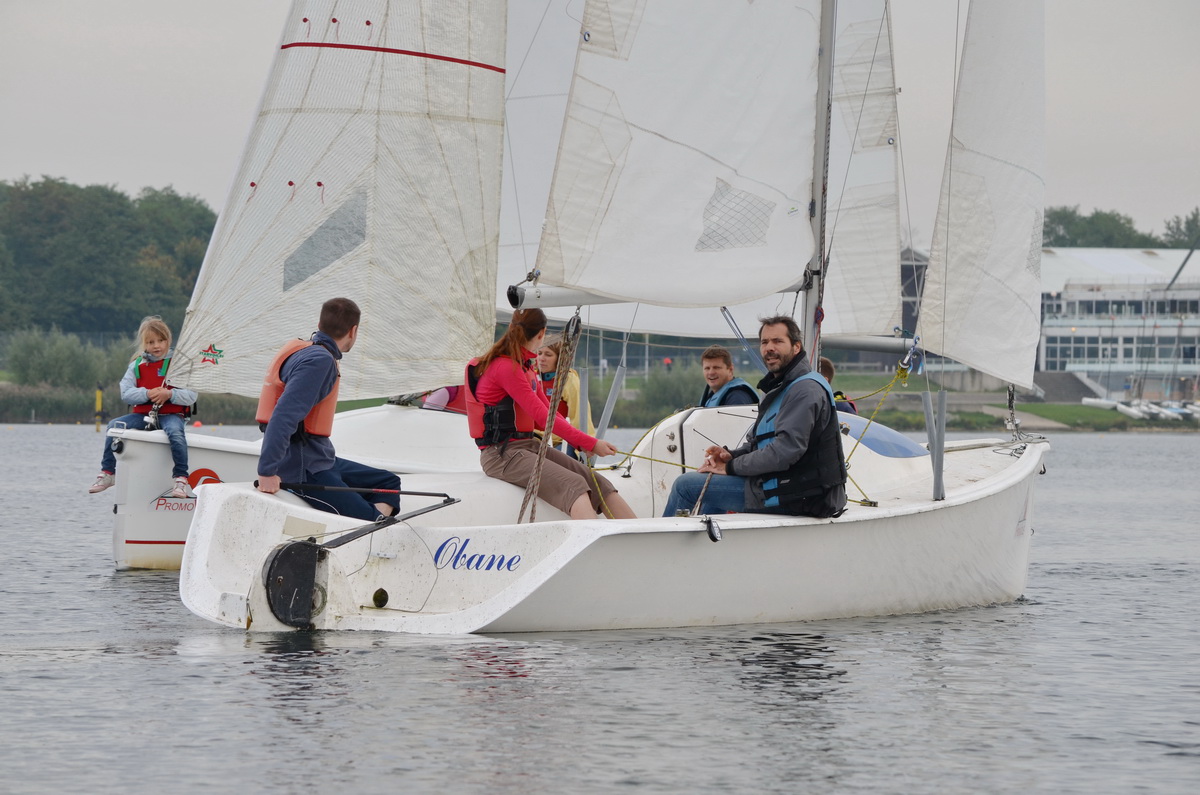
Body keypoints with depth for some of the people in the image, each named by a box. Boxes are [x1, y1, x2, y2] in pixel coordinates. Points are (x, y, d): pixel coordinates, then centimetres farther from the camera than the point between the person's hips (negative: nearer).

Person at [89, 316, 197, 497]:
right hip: (143, 413, 3)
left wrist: (170, 394, -22)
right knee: (114, 425, -18)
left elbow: (191, 396, -4)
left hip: (171, 414, -3)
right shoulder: (137, 366, 11)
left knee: (175, 432, -37)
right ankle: (107, 473, -8)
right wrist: (147, 394, -17)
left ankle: (180, 479, -34)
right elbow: (126, 393, 0)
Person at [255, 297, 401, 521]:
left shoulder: (305, 351, 15)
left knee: (388, 482, 15)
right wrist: (266, 472, -31)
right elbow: (284, 416, -27)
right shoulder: (319, 360, -17)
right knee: (367, 529, -15)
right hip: (303, 470, -10)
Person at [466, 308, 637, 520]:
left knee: (597, 482, -7)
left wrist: (582, 443, 3)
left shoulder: (525, 367, 18)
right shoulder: (505, 367, -14)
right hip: (501, 454, -9)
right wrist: (590, 443, -14)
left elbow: (547, 415, 19)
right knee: (573, 485, -30)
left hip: (530, 446, 9)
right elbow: (543, 416, -17)